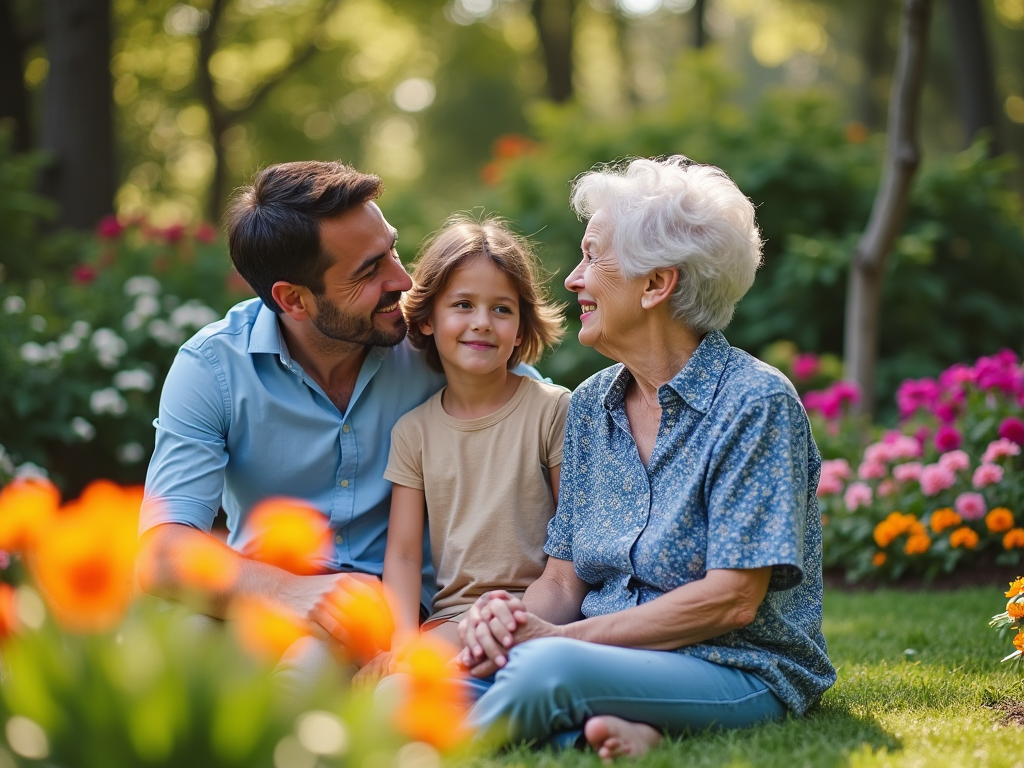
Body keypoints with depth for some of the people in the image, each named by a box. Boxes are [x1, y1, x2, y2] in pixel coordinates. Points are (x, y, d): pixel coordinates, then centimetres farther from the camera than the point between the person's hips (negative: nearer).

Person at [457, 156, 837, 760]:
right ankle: (614, 728, -29)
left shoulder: (755, 403, -9)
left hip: (738, 671, -7)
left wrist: (562, 637, -18)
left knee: (547, 670, -39)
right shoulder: (591, 405, 12)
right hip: (609, 660, 7)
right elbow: (564, 580, 10)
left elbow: (732, 599, -15)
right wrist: (514, 617, -15)